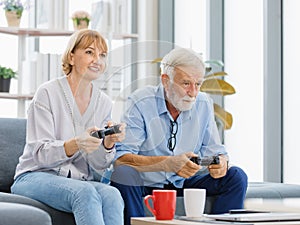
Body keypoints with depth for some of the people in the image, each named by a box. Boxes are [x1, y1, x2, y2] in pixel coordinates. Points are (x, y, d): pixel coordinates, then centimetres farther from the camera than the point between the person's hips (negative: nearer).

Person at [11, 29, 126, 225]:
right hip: (36, 177, -4)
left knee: (111, 195, -30)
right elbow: (40, 153, -12)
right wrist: (75, 145, -32)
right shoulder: (48, 93, -5)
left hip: (80, 181, 4)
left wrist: (109, 143, -17)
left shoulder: (104, 103, 9)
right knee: (85, 192, -36)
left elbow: (98, 166, 5)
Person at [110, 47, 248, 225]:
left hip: (184, 183, 4)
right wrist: (168, 164, -37)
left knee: (236, 176, -12)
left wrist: (221, 162, -22)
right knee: (124, 172, -35)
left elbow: (214, 150, 4)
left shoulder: (203, 104, 0)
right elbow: (120, 157, -25)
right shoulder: (140, 103, -15)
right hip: (146, 182, -4)